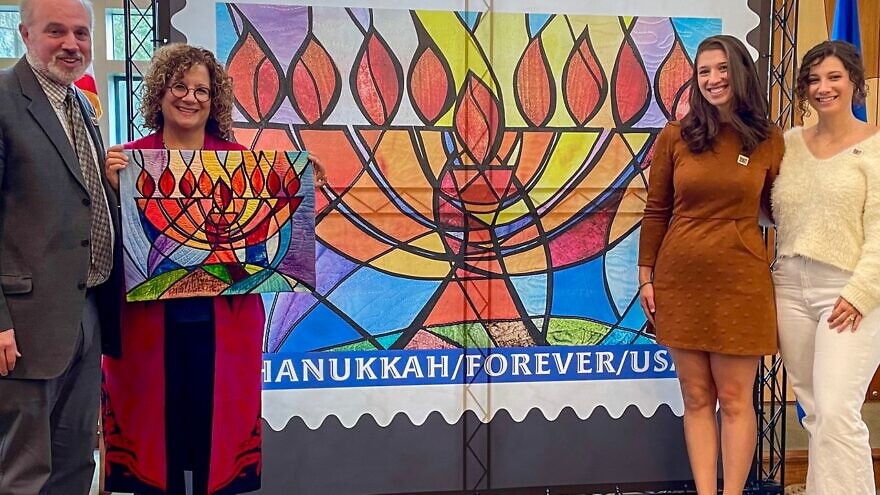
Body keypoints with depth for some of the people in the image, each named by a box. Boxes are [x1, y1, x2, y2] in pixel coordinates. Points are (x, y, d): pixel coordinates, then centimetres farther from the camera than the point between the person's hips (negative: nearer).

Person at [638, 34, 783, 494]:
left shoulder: (768, 140, 1)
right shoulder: (674, 136, 1)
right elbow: (656, 211, 5)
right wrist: (646, 276, 2)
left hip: (740, 281, -1)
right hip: (681, 279, 1)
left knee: (734, 399, 5)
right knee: (696, 398, 9)